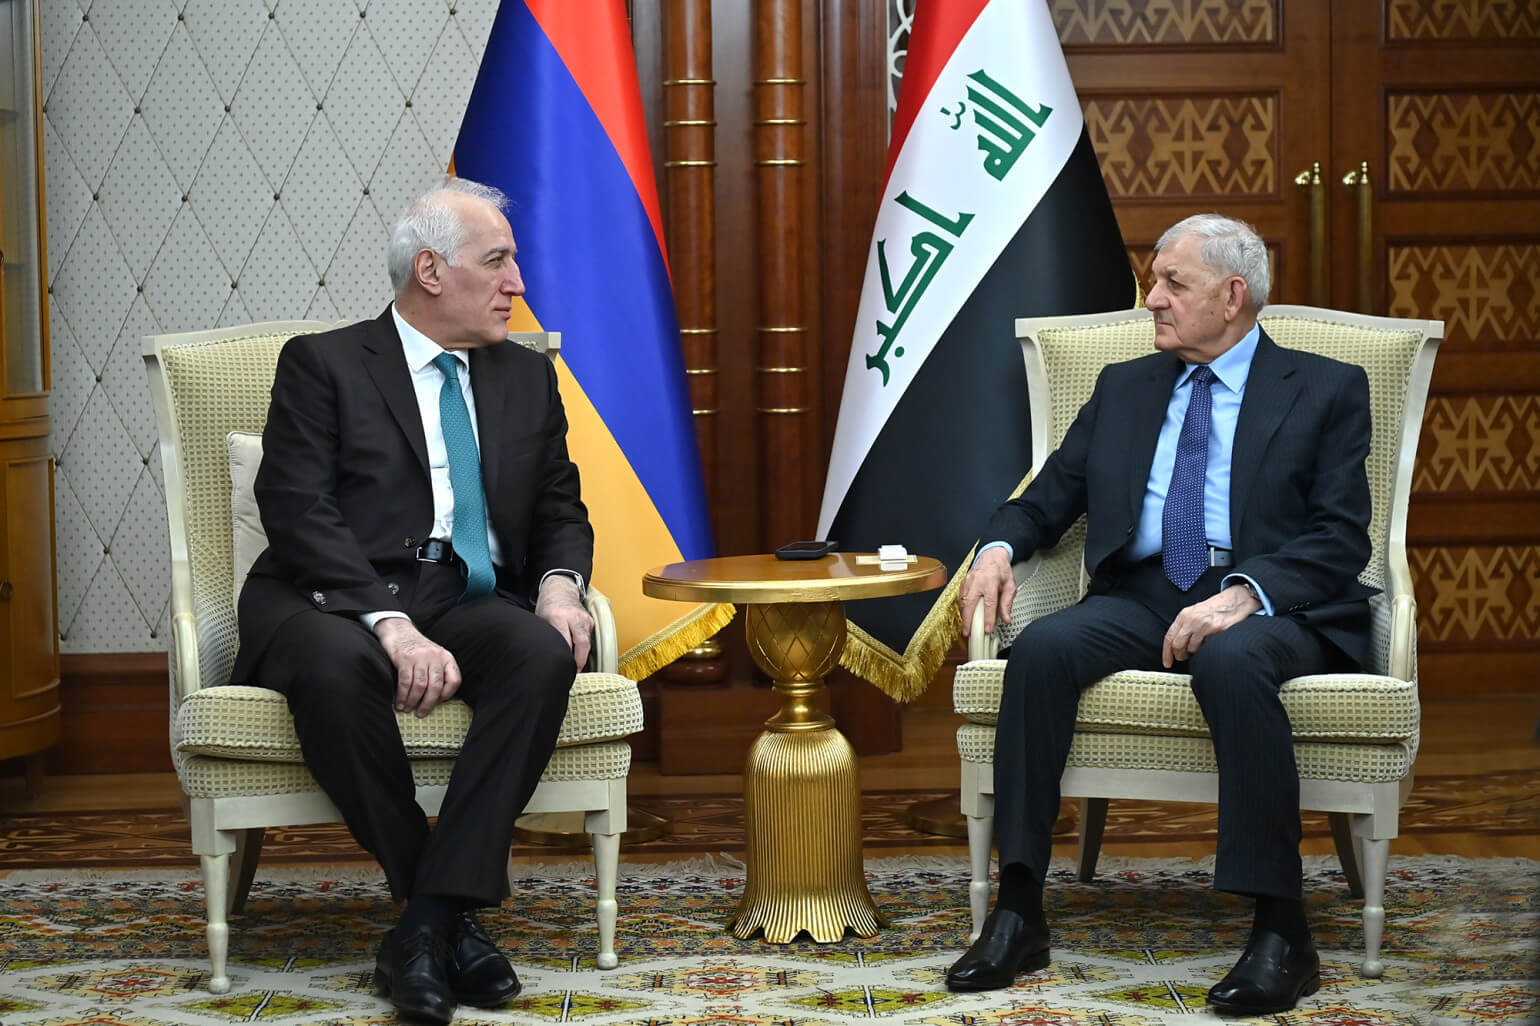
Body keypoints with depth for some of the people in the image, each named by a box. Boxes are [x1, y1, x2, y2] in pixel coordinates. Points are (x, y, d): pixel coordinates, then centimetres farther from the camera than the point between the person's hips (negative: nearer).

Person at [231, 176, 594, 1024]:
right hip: (336, 602, -4)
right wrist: (388, 624, -24)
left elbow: (560, 509, 18)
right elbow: (299, 513, -9)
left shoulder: (527, 379, 20)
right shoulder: (323, 364, 3)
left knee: (545, 654, -31)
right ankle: (449, 910, -22)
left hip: (470, 600, 4)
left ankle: (430, 920, -30)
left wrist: (559, 583, -7)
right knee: (336, 668, -39)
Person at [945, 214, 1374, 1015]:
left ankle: (1281, 933, -33)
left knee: (1231, 662, -39)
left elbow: (1341, 536, -4)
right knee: (1042, 648, -28)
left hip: (1272, 605, -4)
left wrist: (1245, 594, -21)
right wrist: (1000, 546, -5)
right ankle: (1018, 914, -26)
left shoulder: (1326, 390, 8)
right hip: (1144, 595, 4)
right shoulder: (1124, 387, 22)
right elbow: (1051, 495, 19)